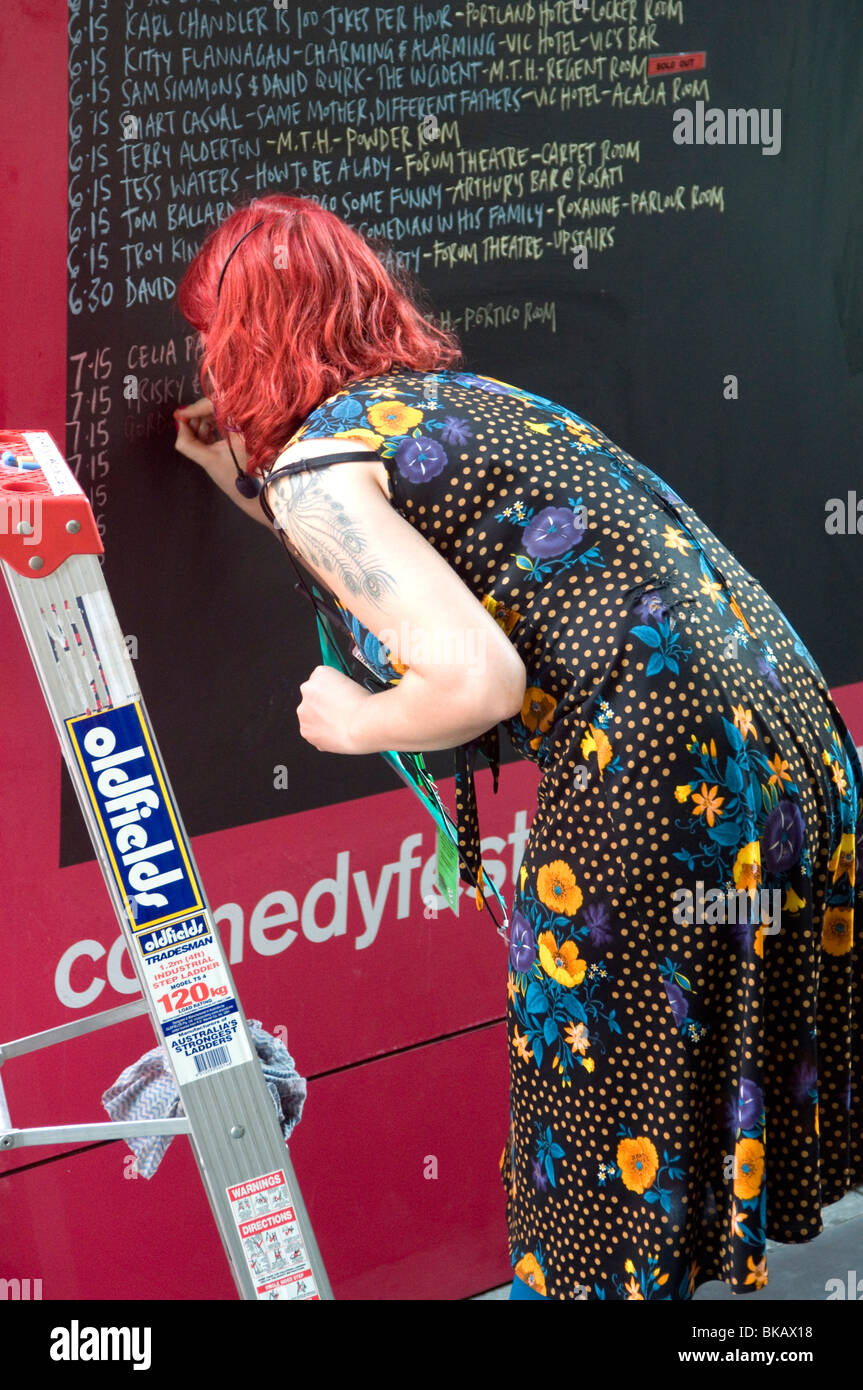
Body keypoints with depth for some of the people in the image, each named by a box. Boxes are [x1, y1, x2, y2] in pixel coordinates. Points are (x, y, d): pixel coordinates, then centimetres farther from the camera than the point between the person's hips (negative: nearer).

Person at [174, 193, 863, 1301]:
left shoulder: (316, 465, -7)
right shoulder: (453, 393, 18)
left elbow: (477, 680, -18)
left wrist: (346, 724, 1)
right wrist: (245, 486, 30)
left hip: (655, 777, -9)